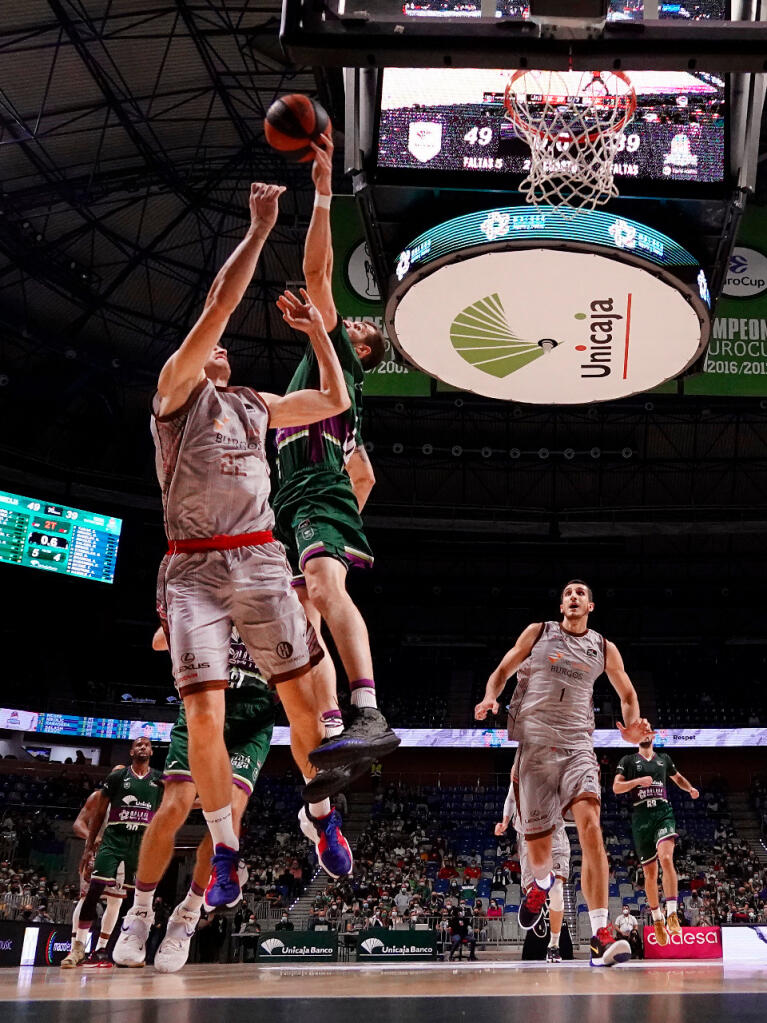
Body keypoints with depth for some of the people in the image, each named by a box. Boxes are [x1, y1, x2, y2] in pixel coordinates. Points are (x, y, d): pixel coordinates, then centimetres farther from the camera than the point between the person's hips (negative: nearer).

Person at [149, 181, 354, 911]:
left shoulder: (255, 406, 19)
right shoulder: (176, 391, 3)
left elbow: (335, 400, 26)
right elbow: (218, 306, -9)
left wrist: (315, 329, 21)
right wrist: (259, 231, -8)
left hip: (261, 561, 4)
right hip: (194, 569, -4)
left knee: (303, 697, 1)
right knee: (204, 715, -10)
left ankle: (322, 816, 23)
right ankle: (225, 853, 4)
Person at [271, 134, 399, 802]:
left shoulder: (334, 355, 12)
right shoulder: (338, 389, 35)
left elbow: (318, 272, 0)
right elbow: (366, 476, 38)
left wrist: (323, 190, 0)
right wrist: (347, 526, 34)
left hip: (320, 495, -10)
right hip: (300, 506, 10)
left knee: (327, 587, -33)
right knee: (306, 622, 0)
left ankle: (368, 716, -51)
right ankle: (335, 737, -7)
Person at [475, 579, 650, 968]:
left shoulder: (604, 649, 12)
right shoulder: (537, 632, 10)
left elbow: (627, 693, 22)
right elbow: (503, 671, 13)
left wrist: (633, 725, 1)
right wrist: (490, 698, -8)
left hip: (577, 745, 0)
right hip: (534, 743, 0)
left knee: (589, 822, -24)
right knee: (536, 840, 1)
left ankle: (601, 935, -27)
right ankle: (542, 882, 42)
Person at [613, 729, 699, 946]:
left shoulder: (664, 759, 18)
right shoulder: (628, 761, 10)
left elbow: (678, 777, 34)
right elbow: (616, 787, 1)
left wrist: (690, 788, 13)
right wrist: (638, 781, -14)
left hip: (663, 813, 0)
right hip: (641, 817, 0)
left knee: (666, 858, -25)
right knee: (650, 871, 4)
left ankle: (672, 914, -27)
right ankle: (657, 920, 20)